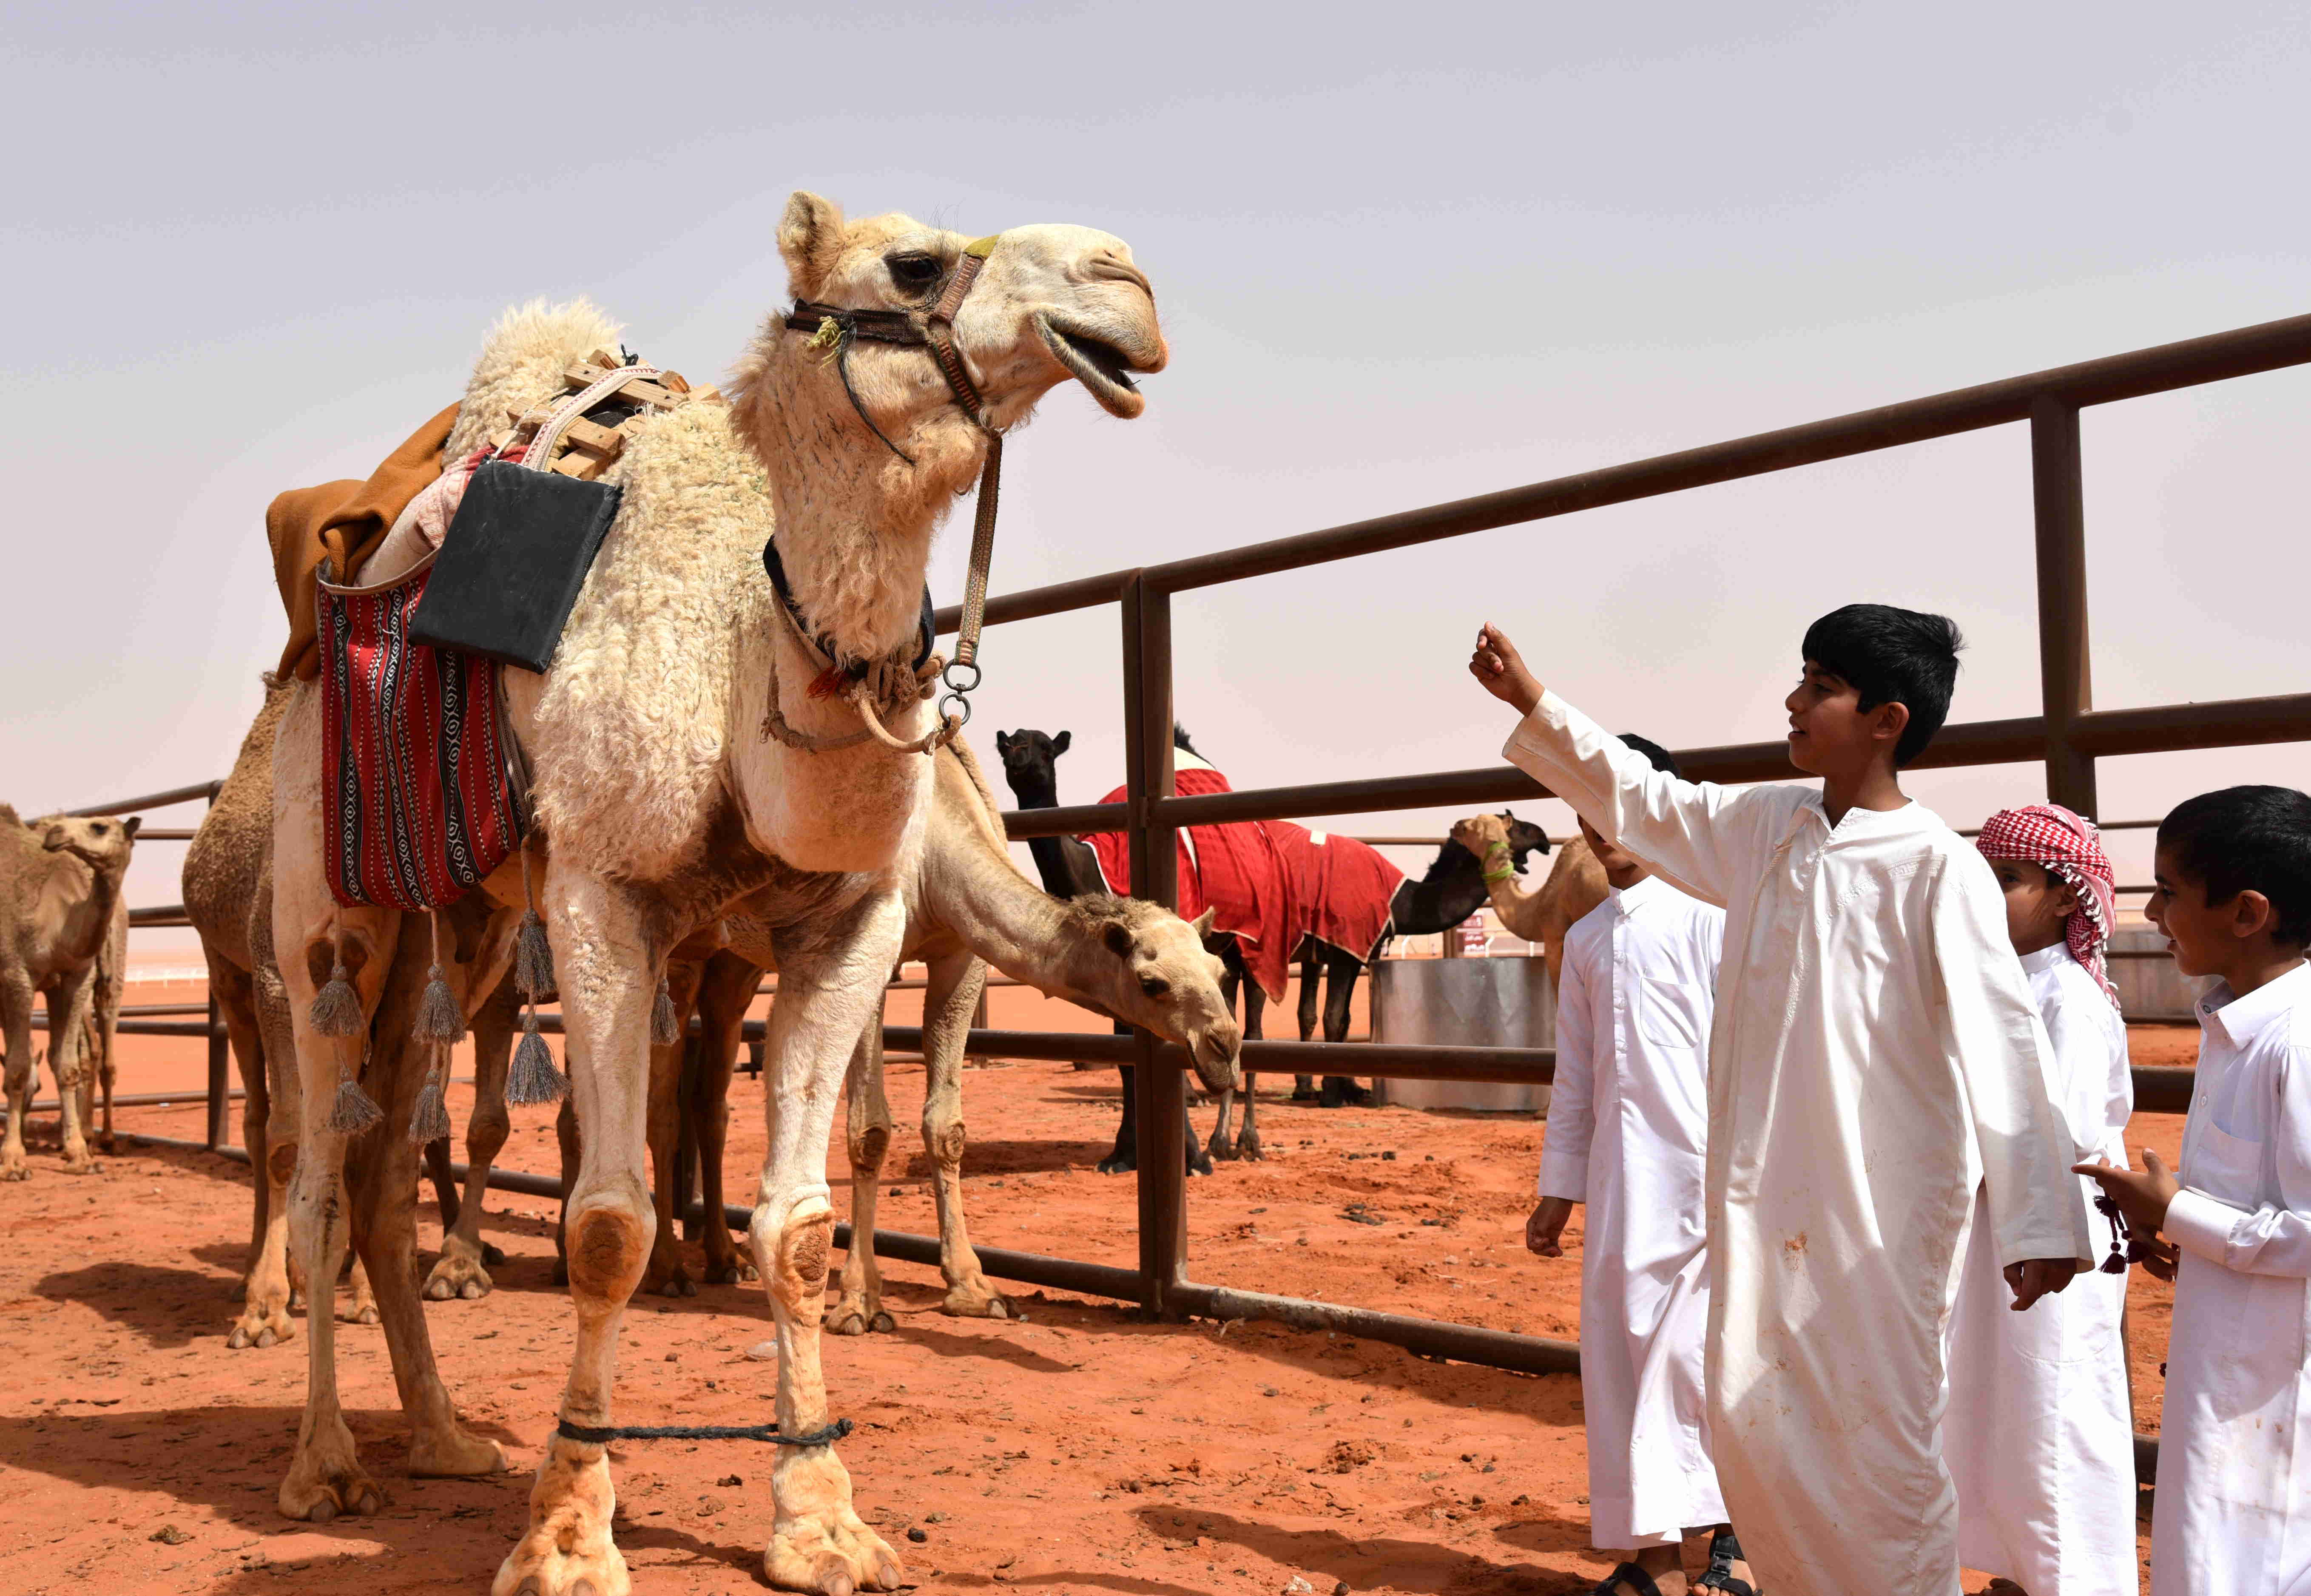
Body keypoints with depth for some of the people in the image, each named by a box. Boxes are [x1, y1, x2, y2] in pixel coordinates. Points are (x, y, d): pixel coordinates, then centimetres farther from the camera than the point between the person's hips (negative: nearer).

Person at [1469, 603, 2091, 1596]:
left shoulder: (1937, 867, -13)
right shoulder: (1768, 826, 7)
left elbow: (1999, 1041, -16)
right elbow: (1642, 800, 19)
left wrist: (2036, 1221, -20)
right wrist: (1532, 704, 14)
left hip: (1882, 1204, -7)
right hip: (1763, 1190, 7)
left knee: (1883, 1439, -2)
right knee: (1748, 1415, 12)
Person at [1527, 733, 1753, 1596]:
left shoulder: (1708, 913, -5)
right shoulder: (1587, 937, 13)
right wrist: (1558, 1189, 16)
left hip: (1702, 1170, -6)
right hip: (1617, 1176, 7)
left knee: (1692, 1351, -8)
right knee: (1618, 1353, 7)